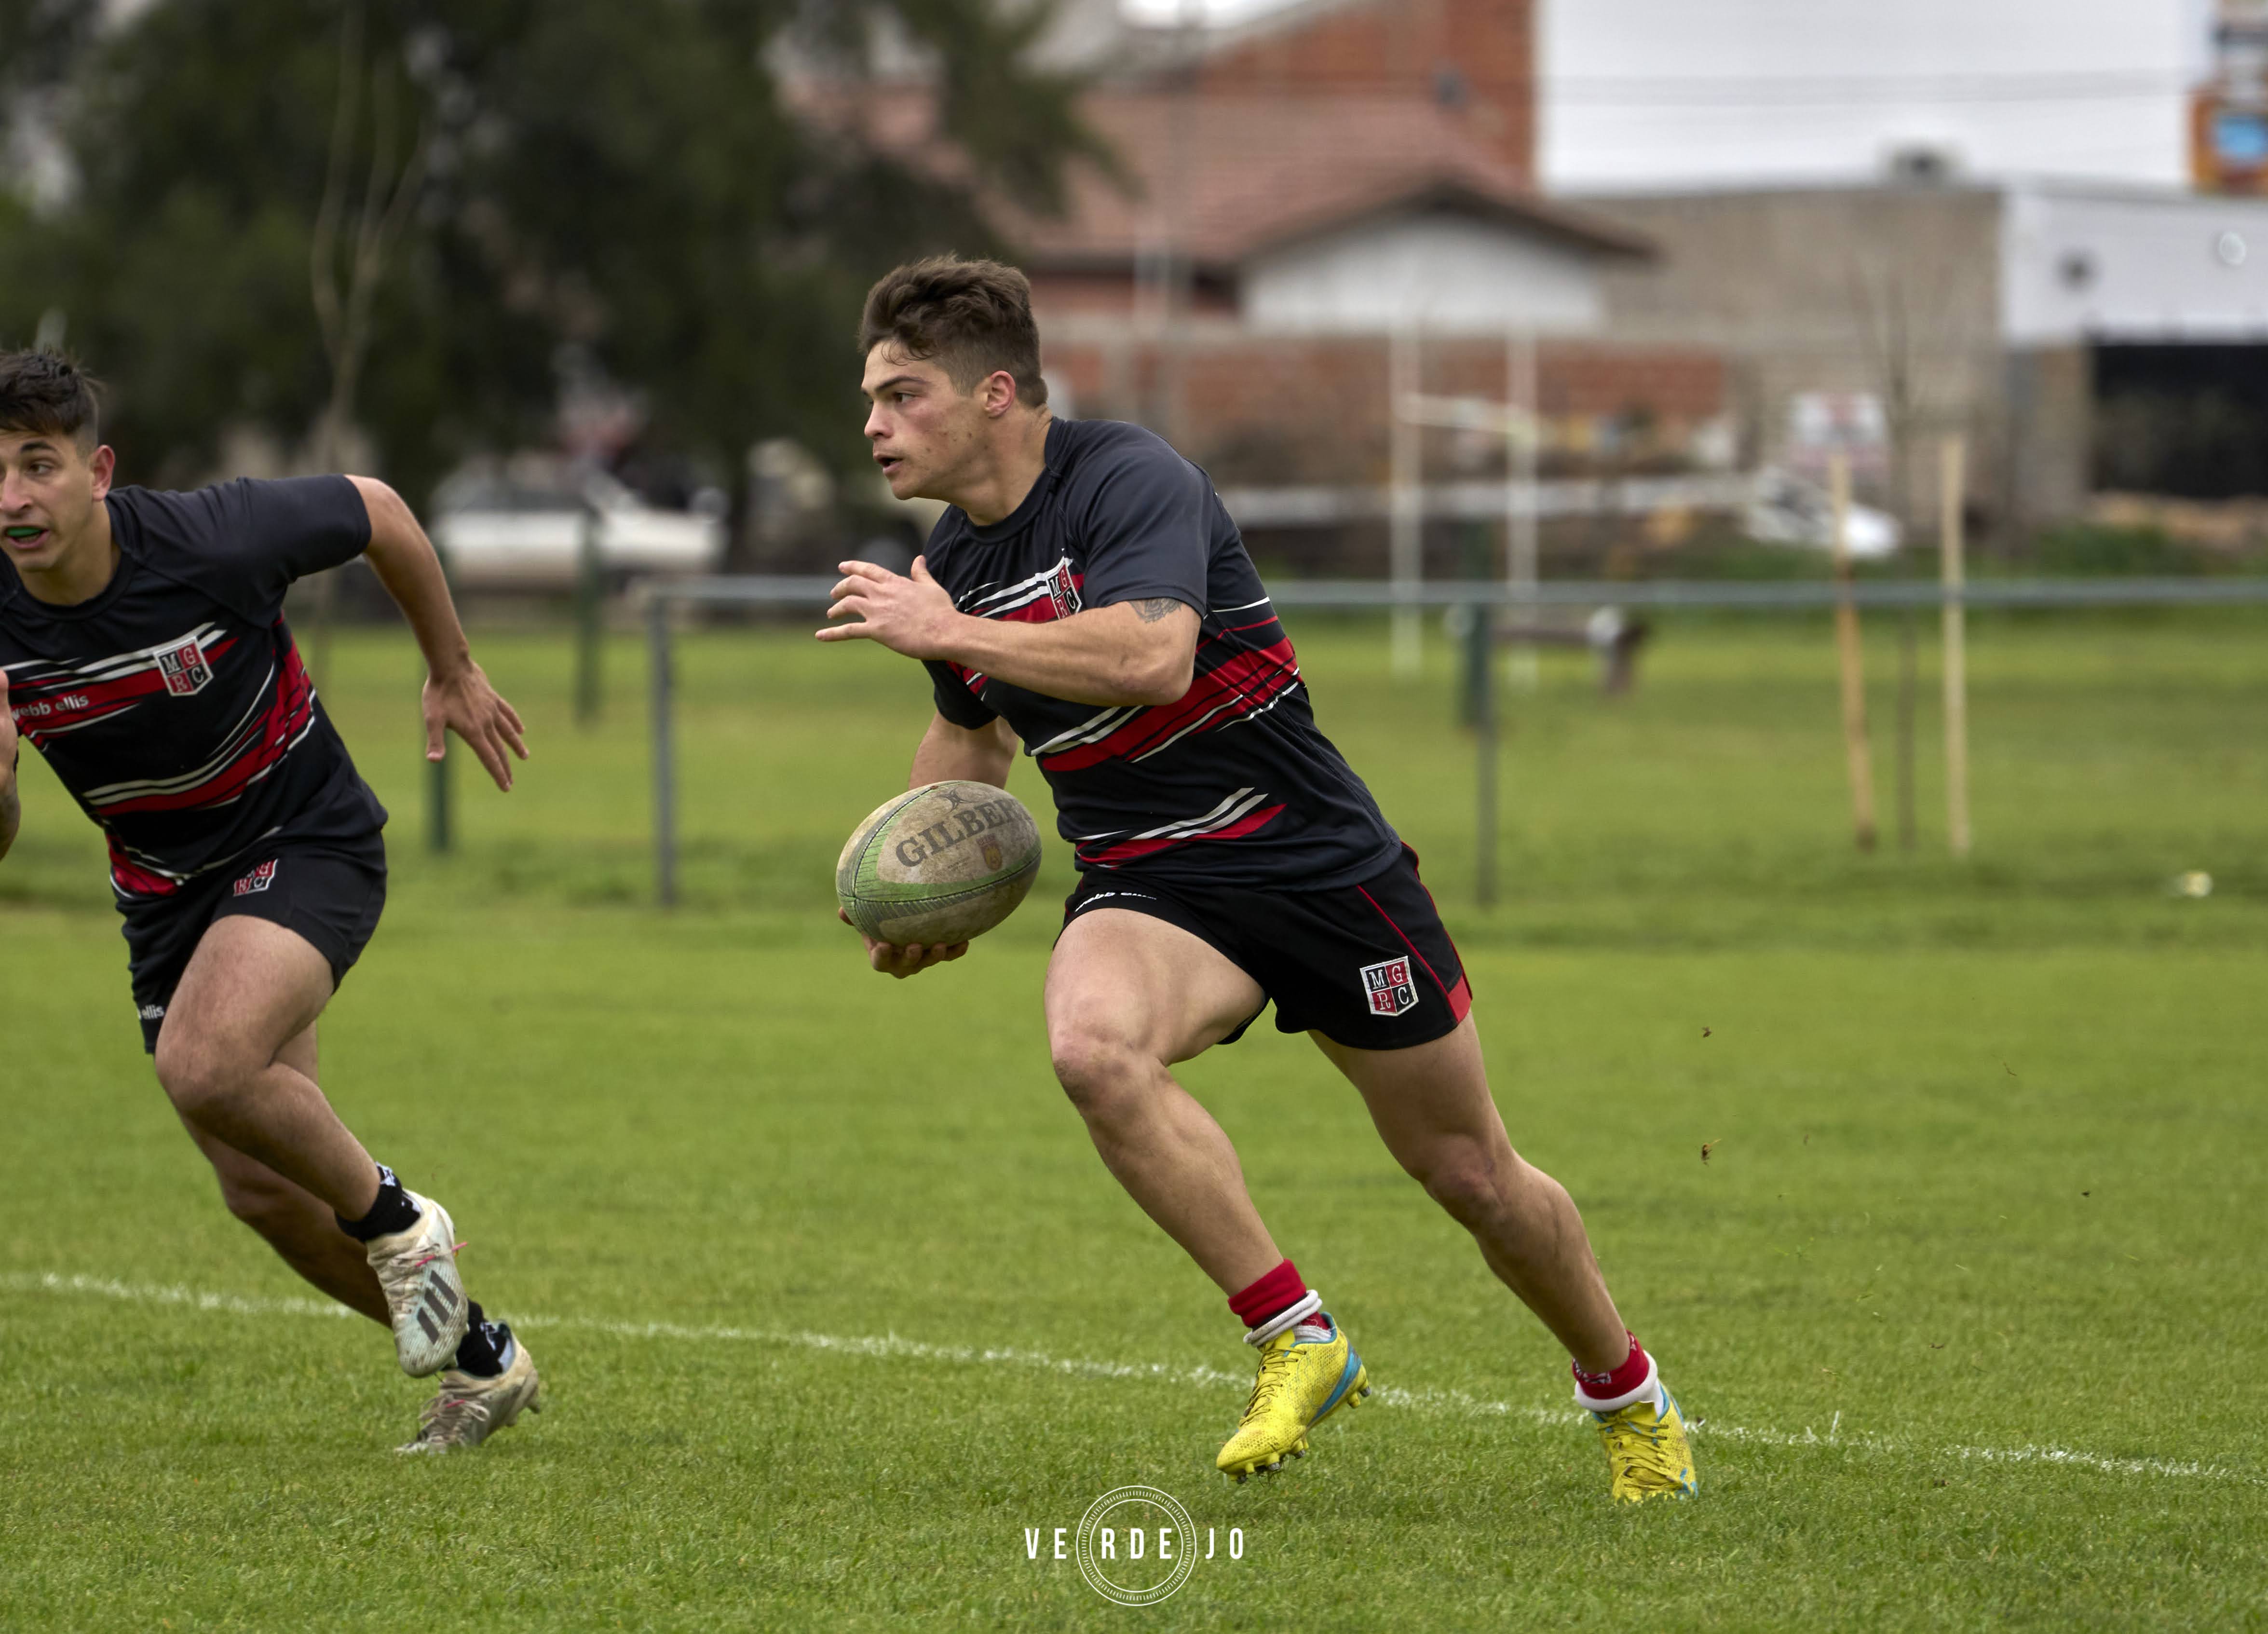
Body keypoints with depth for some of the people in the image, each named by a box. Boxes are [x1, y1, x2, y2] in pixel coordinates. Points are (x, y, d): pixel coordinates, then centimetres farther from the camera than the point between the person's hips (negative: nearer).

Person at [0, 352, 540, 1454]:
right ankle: (482, 1363, 28)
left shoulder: (212, 542, -27)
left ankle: (396, 1222, -3)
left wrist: (453, 671, 7)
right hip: (166, 892, 5)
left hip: (307, 840, -5)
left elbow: (378, 513, -6)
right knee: (260, 1188, 7)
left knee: (205, 1066, -31)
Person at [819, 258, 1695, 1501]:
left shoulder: (1129, 480, -18)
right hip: (1146, 888, 5)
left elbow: (1152, 655, -38)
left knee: (1473, 1178, 6)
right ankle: (1297, 1342, -21)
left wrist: (951, 634, -32)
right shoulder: (949, 562, 4)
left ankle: (1625, 1391, 34)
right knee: (1093, 1045, -32)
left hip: (1315, 857, -5)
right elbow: (971, 731, 25)